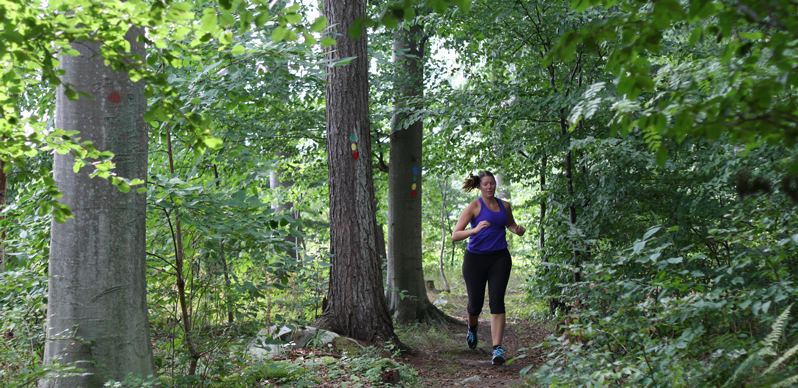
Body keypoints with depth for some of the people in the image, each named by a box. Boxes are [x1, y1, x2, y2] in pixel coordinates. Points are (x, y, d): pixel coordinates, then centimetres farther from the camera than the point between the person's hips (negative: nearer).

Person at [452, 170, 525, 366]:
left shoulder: (504, 206, 8)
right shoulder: (474, 206, -6)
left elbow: (510, 224, 30)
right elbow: (455, 235, -11)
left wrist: (518, 230, 6)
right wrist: (475, 230, -29)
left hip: (500, 258, 2)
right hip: (476, 259, -2)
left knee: (497, 301, -11)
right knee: (475, 303, 7)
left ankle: (497, 350, -11)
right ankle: (472, 327, 44)